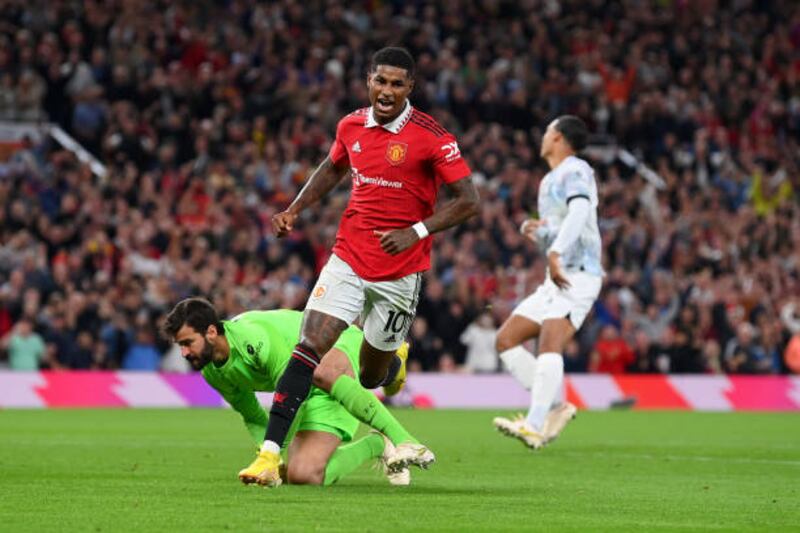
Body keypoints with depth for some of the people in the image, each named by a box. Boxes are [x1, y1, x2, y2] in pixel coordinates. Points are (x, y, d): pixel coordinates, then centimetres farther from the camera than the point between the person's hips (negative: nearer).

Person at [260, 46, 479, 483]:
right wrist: (294, 210, 11)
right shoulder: (351, 126, 3)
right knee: (309, 349, -17)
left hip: (400, 273, -3)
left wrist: (416, 232, -23)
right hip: (347, 261, 3)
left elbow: (468, 200, -12)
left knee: (370, 377, 11)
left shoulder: (431, 138, -12)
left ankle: (394, 361, 50)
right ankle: (270, 452, -20)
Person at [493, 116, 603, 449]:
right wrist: (535, 231, 7)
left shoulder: (575, 171, -5)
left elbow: (580, 212, -25)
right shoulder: (550, 182, 24)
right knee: (506, 340, 3)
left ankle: (534, 427, -35)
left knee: (549, 344, -26)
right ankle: (556, 408, 0)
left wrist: (555, 253, -37)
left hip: (577, 277, -10)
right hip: (557, 281, 10)